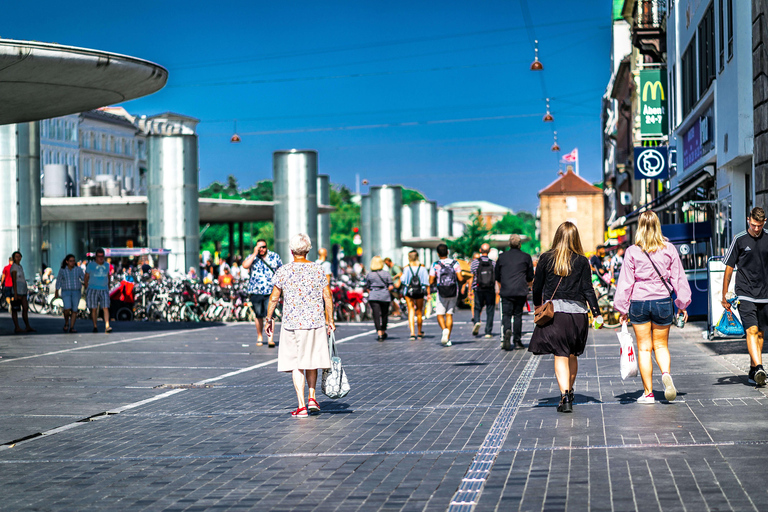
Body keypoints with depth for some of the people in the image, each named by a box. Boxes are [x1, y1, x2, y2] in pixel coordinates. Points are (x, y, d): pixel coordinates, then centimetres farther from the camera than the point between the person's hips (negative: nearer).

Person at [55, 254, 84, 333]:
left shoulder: (78, 269, 0)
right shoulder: (62, 270, -2)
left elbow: (84, 278, 3)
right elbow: (59, 281, 8)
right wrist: (57, 292, 9)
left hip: (76, 292, 1)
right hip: (66, 292, -1)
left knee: (74, 310, 0)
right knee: (67, 308, -17)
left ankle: (71, 327, 7)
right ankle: (66, 322, 9)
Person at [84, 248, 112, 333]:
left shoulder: (106, 265, 8)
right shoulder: (90, 265, -2)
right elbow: (86, 278, 2)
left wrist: (108, 288, 16)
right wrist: (87, 289, -2)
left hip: (104, 290, 2)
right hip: (93, 289, -2)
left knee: (106, 308, -10)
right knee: (94, 309, 2)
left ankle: (107, 327, -18)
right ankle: (95, 327, 13)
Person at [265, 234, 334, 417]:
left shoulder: (283, 271, -5)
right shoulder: (318, 270, 0)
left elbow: (274, 298, -2)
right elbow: (328, 297, 1)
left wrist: (269, 319, 9)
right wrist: (330, 320, 9)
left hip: (292, 323, -2)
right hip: (316, 322, 2)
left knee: (296, 364, 3)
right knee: (311, 360, 19)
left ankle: (302, 406, 0)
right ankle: (312, 398, 15)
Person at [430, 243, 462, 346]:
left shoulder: (435, 265, -5)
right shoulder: (455, 263, -1)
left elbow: (431, 282, -6)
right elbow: (460, 278, -8)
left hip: (441, 293, -2)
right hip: (454, 292, 2)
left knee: (440, 315, 8)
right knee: (449, 314, 9)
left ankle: (444, 329, -22)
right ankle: (448, 338, 3)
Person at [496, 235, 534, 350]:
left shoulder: (502, 256, 9)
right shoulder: (526, 257, 5)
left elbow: (497, 276, 16)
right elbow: (530, 277, 11)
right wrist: (527, 286, 31)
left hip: (506, 292, 0)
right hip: (521, 291, 0)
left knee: (506, 314, 2)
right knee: (518, 315, 6)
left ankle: (507, 331, -27)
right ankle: (517, 341, 7)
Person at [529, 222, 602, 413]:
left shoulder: (546, 259, 1)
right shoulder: (582, 261, 0)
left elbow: (537, 287, 5)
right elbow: (588, 290, -2)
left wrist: (538, 307, 21)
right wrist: (596, 313, 3)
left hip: (553, 311, -1)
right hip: (577, 312, 1)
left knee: (560, 356, -2)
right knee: (572, 355, 17)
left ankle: (565, 396, -17)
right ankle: (569, 392, 32)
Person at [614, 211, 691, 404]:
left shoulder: (632, 252, -6)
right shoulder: (669, 249, -1)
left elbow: (625, 282, -3)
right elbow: (679, 278, 4)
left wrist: (623, 309, 5)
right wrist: (682, 304, 14)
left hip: (639, 303, -1)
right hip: (663, 301, 1)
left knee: (644, 348, 7)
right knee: (661, 345, 15)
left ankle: (648, 393, 8)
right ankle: (666, 374, -14)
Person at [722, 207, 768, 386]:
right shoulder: (739, 240, -1)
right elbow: (729, 268, 4)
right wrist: (725, 295, 3)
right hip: (745, 295, -3)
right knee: (751, 330, -17)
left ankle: (753, 371, 16)